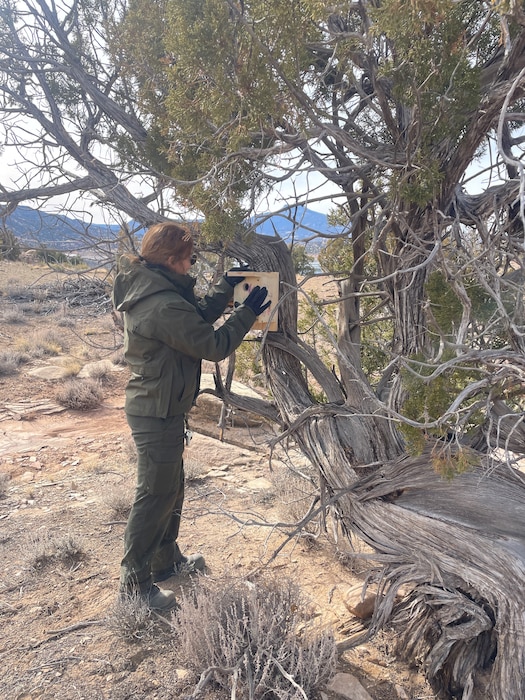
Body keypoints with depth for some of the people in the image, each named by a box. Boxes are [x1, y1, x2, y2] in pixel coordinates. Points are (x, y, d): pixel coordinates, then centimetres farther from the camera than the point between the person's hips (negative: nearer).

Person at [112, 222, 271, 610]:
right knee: (155, 497, 4)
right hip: (158, 414, -10)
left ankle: (167, 558, 41)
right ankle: (135, 584, 20)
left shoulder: (150, 290, 5)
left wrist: (226, 287, 8)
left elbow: (197, 315, 14)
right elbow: (213, 345, -22)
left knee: (172, 489, 23)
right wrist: (248, 312, -11)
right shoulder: (165, 306, -27)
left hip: (156, 407, 10)